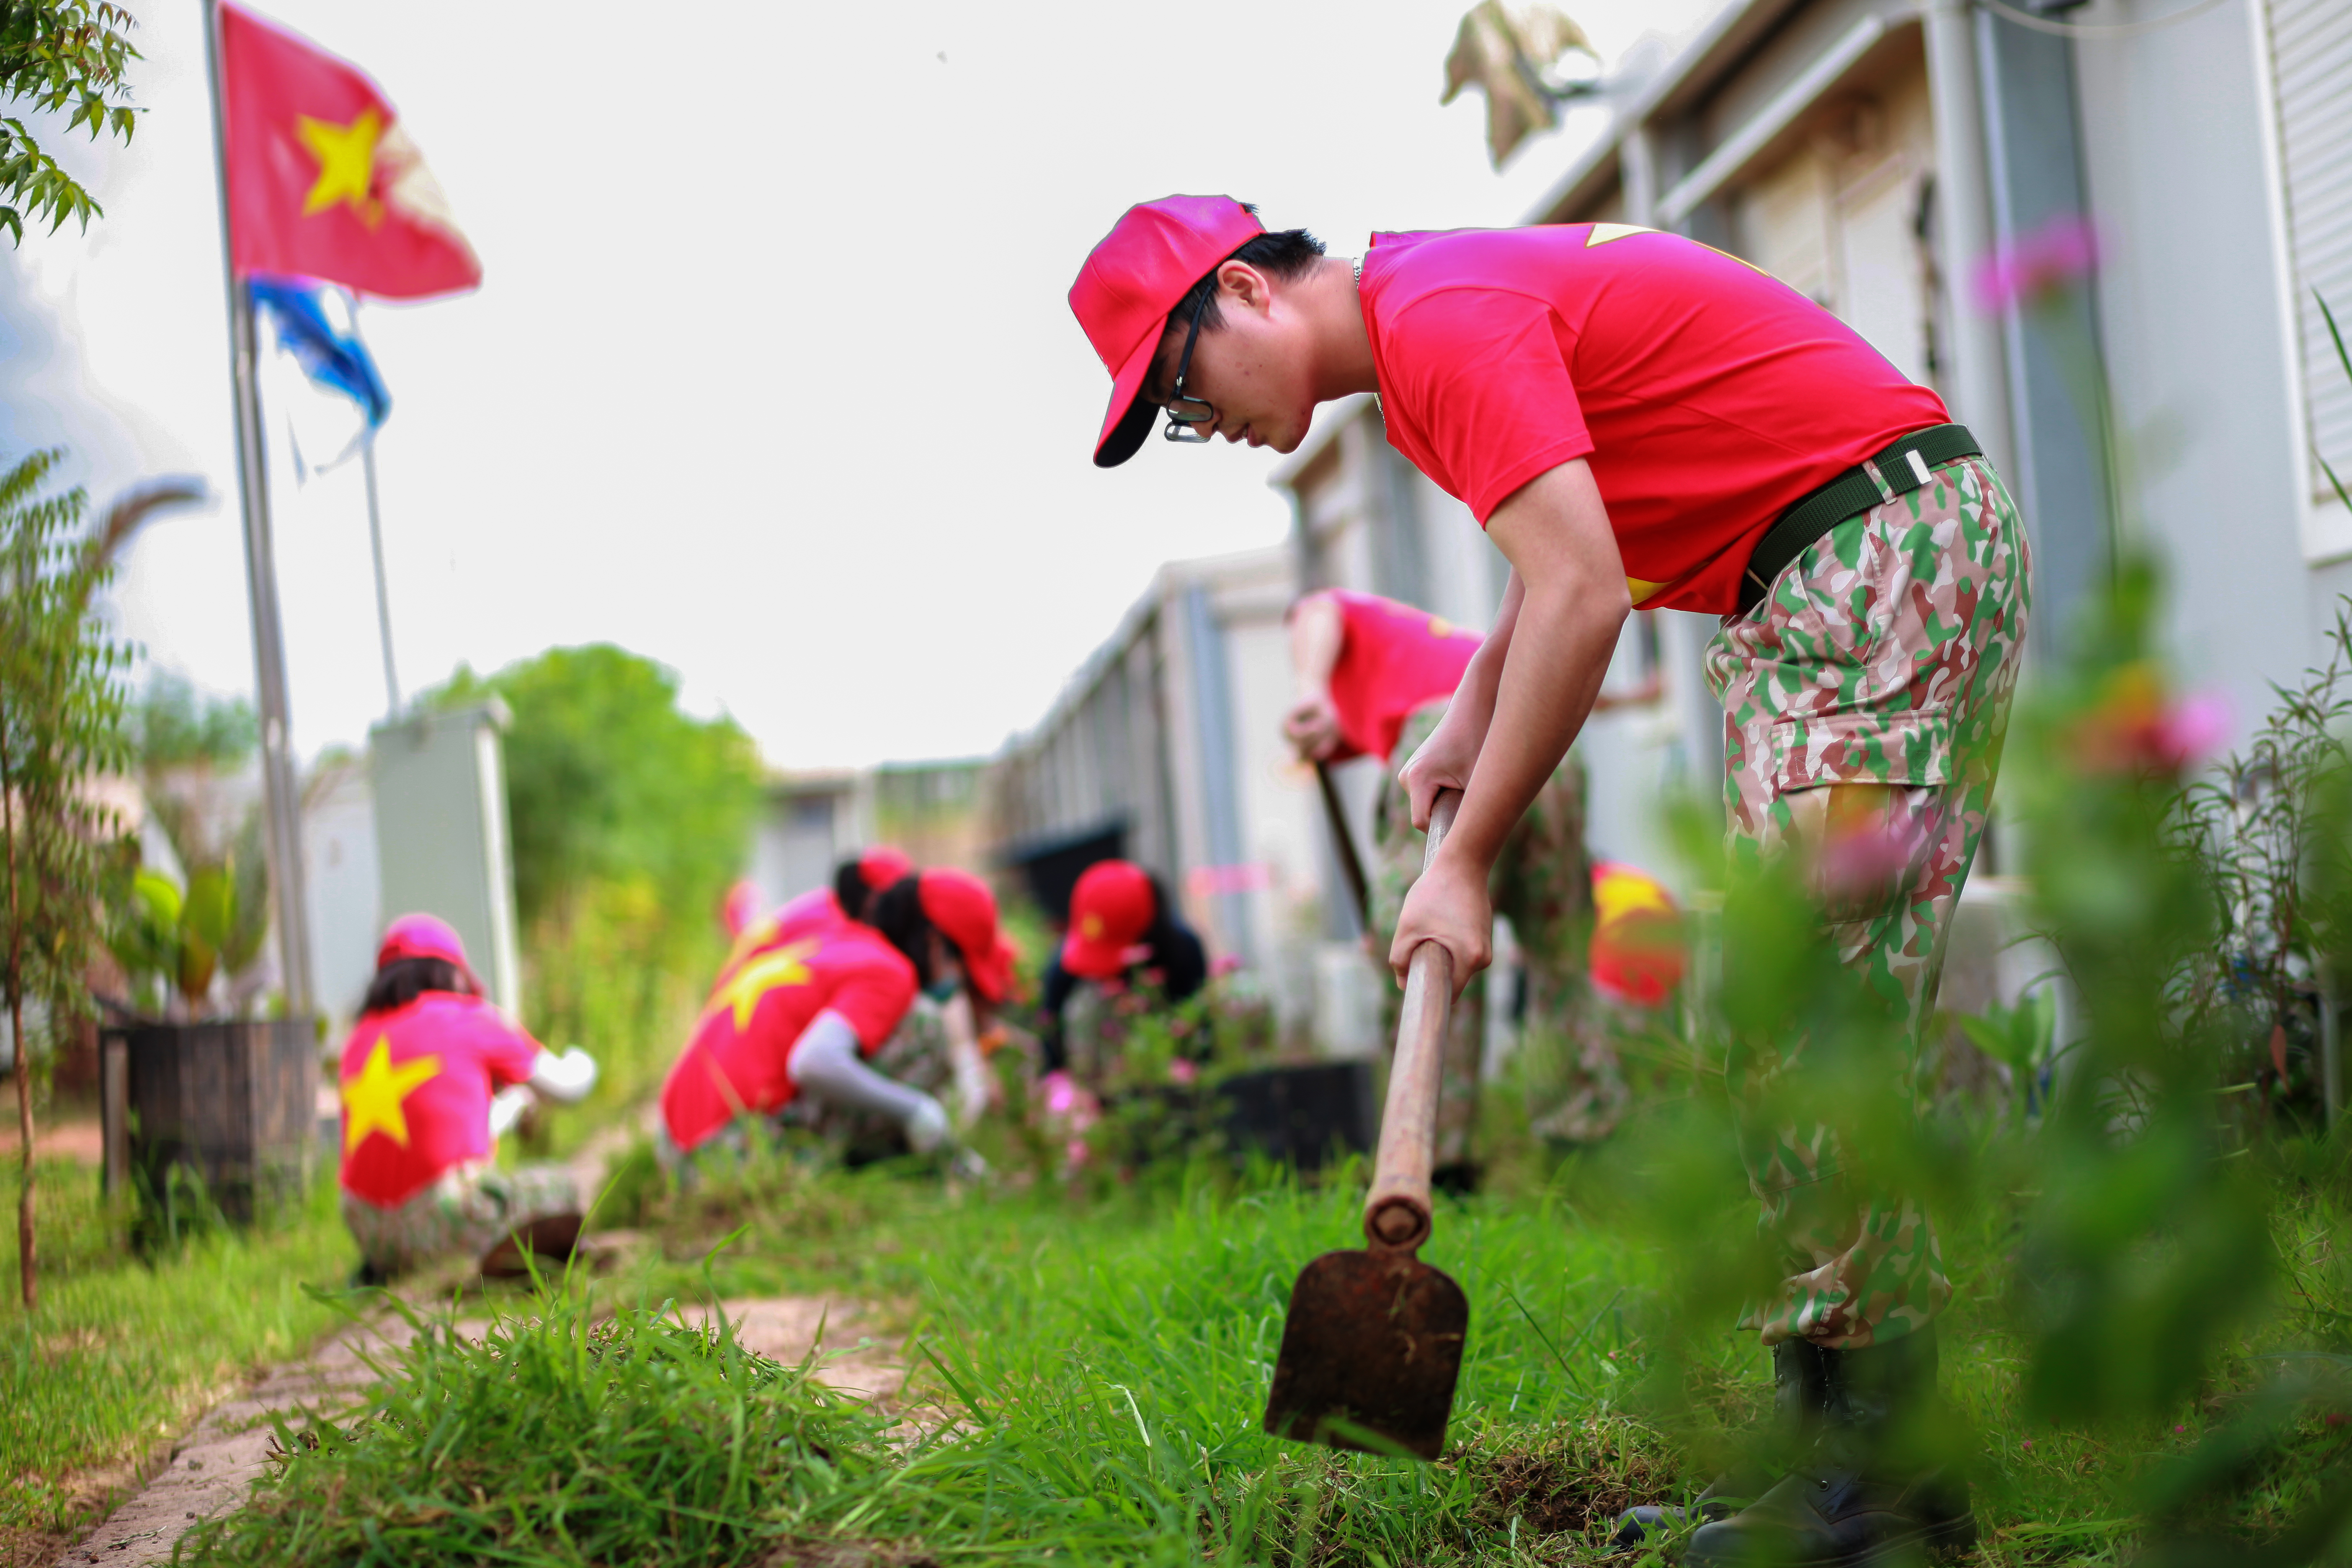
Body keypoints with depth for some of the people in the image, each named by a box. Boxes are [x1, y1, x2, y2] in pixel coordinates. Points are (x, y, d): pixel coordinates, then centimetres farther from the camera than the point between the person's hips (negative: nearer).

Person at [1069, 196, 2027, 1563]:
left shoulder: (1439, 321, -16)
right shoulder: (1442, 303, 16)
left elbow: (1582, 598, -23)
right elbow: (1568, 542, 28)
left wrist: (1467, 862, -16)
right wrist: (1469, 723, 14)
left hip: (1885, 549, -11)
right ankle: (1850, 1440, 10)